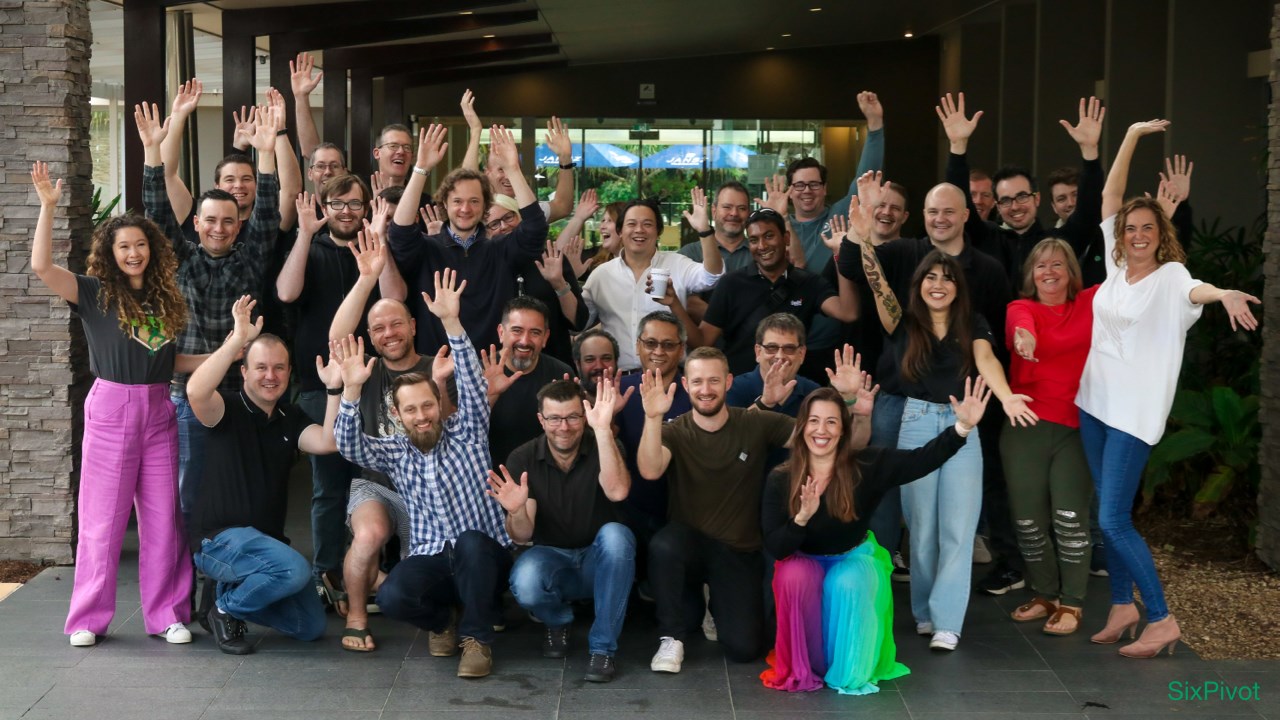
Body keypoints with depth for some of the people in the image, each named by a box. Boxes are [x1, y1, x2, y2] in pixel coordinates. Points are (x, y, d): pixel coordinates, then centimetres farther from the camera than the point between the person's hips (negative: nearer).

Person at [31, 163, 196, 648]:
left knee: (162, 517, 6)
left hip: (159, 412, 4)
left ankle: (166, 614, 13)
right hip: (111, 408, -4)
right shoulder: (96, 293, -2)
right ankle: (88, 617, 12)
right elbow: (41, 267, -17)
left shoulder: (164, 298, 10)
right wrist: (48, 207, -21)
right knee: (102, 518, 1)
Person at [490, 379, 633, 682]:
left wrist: (603, 430, -39)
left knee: (615, 535, -34)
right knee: (525, 583, -35)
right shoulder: (523, 459, -8)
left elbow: (617, 491, -33)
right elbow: (522, 535, -12)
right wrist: (517, 512, -35)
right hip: (551, 558, 0)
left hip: (600, 561, 0)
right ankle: (557, 621, 5)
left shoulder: (603, 449, -10)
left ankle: (603, 647, -20)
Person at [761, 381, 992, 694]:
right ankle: (801, 668, -12)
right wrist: (802, 518, -39)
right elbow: (775, 548, -20)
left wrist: (962, 428, -43)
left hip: (854, 559, 0)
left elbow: (920, 461, -29)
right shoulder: (780, 480, -17)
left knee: (847, 585, -33)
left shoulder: (866, 466, -17)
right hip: (804, 561, 0)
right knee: (794, 576, -33)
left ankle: (849, 669, -8)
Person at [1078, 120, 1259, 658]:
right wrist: (1132, 135, 0)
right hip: (1093, 401, 6)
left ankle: (1162, 620, 1)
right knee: (1108, 515, 11)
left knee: (1113, 519, -9)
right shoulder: (1116, 265, 5)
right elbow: (1110, 195, 5)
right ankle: (1123, 607, 23)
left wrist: (1225, 294, -57)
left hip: (1134, 412, -6)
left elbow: (1194, 288, -34)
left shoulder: (1170, 275, -11)